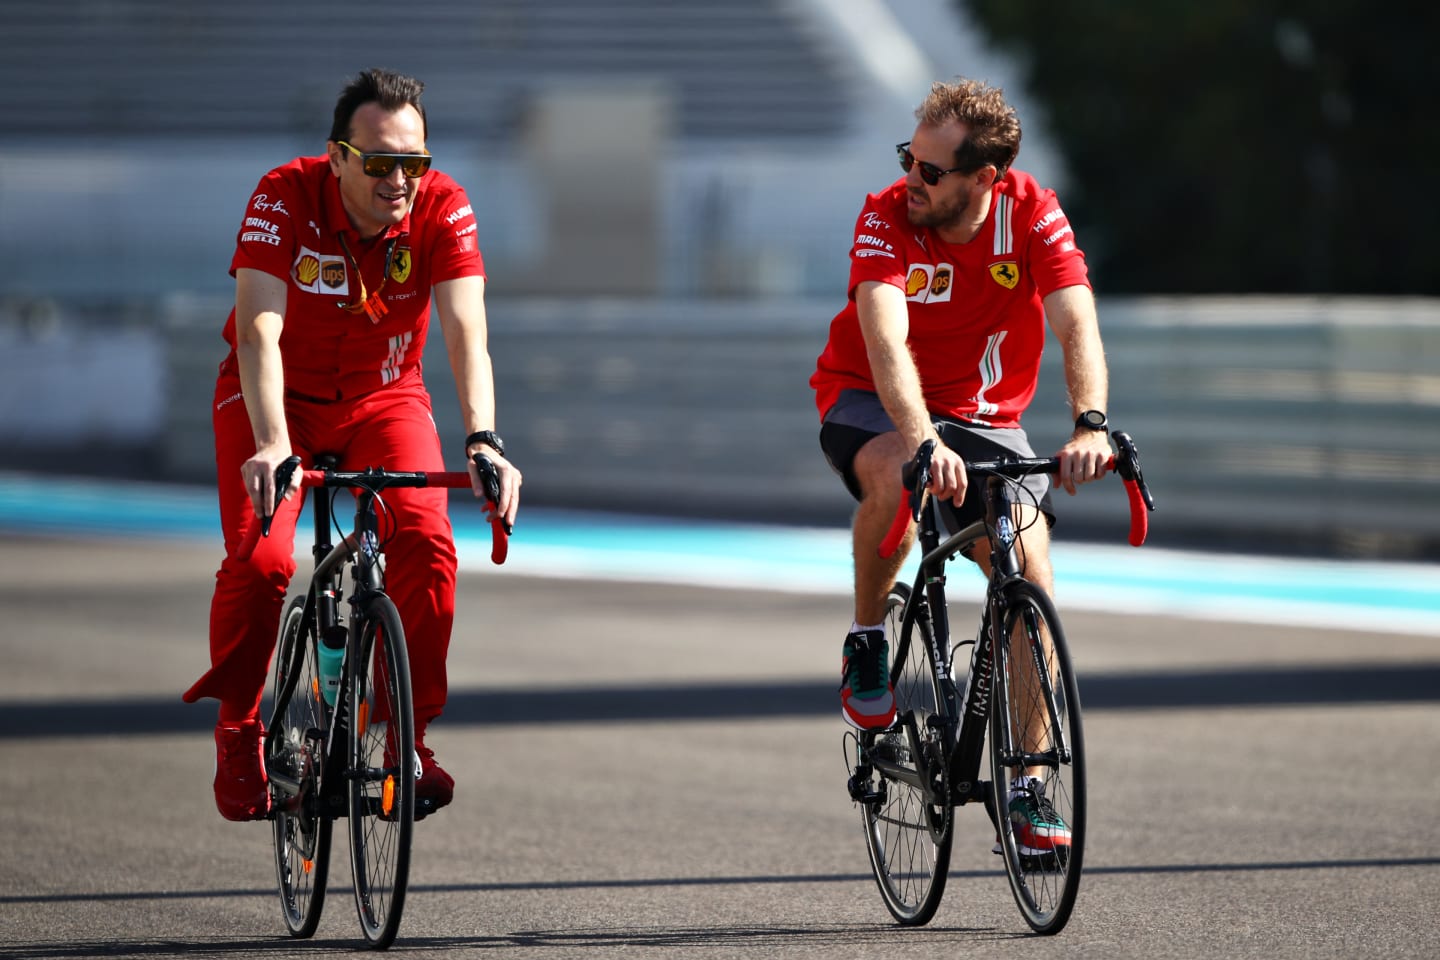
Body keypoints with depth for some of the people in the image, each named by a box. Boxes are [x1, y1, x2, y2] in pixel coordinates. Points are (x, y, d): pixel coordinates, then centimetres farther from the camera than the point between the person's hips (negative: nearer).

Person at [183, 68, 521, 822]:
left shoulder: (443, 209, -22)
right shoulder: (284, 198, -27)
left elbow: (465, 330, -32)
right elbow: (260, 329, -37)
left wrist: (482, 440, -48)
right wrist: (271, 446, -51)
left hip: (382, 398, 2)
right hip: (277, 398, -2)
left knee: (426, 547, -22)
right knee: (260, 562, -22)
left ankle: (404, 734, -6)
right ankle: (238, 729, 3)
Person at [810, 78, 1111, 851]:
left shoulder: (1032, 215, -18)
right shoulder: (886, 219, -23)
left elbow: (1077, 327, -28)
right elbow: (885, 340, -38)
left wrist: (1089, 426, -47)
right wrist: (923, 438, -55)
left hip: (983, 414, 3)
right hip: (872, 403, -3)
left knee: (1031, 579, -14)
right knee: (896, 476, -38)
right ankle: (867, 638, -12)